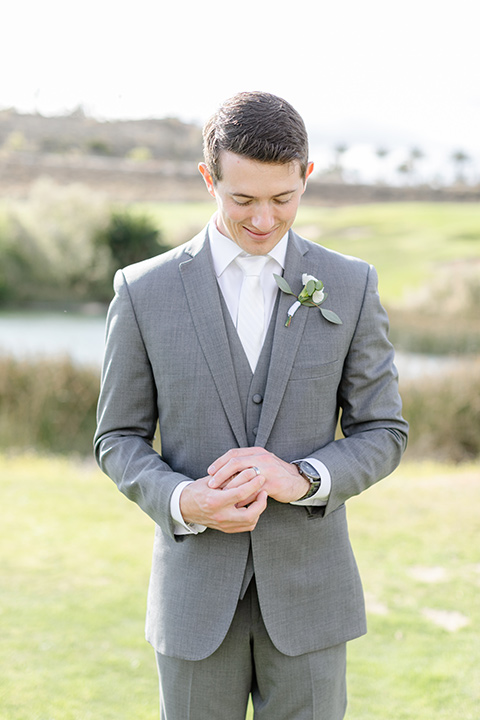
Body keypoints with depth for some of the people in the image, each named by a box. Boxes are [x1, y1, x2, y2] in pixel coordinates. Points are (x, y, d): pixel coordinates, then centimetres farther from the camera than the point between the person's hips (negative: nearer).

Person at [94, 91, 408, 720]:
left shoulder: (350, 286, -2)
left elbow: (382, 435, 2)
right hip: (197, 592, 0)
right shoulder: (144, 291, -4)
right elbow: (120, 441, 2)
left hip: (308, 590, 1)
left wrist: (301, 478, -19)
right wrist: (182, 502, -19)